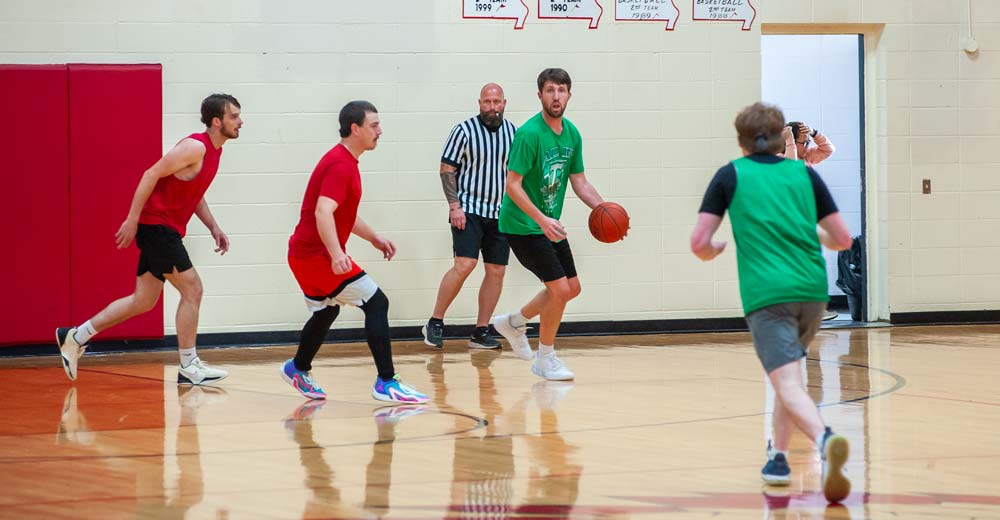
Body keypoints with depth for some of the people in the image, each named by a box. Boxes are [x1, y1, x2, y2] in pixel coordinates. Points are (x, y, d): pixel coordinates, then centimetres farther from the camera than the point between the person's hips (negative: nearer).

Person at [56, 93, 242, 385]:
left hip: (162, 230, 10)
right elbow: (152, 175, -19)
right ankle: (189, 367, -3)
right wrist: (132, 220, -20)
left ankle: (74, 337, 20)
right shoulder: (195, 147, -18)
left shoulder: (213, 151, 12)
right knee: (192, 290, -8)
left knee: (144, 301, 13)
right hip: (156, 226, -10)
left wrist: (213, 227, 15)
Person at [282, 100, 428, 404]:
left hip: (304, 253, 11)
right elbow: (322, 213, -31)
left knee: (326, 311, 28)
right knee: (376, 303, -12)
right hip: (319, 255, -11)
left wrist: (373, 237, 23)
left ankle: (298, 369, 45)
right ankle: (386, 382, -15)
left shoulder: (343, 161, 14)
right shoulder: (341, 165, -19)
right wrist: (336, 254, -42)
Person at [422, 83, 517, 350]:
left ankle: (481, 333, 10)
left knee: (496, 271, 2)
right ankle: (435, 323, -7)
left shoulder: (513, 133, 8)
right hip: (469, 209, -5)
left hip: (500, 213, 5)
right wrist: (455, 205, -14)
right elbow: (447, 169, -5)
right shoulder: (464, 131, -6)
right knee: (464, 264, -18)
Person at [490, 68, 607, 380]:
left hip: (549, 223, 8)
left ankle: (513, 322, 35)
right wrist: (542, 220, -31)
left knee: (572, 288, 15)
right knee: (560, 288, -13)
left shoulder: (572, 134, 4)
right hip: (523, 226, -8)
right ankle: (545, 359, 4)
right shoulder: (529, 134, -21)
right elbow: (513, 185, -22)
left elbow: (579, 182, 10)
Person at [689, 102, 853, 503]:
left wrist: (714, 251, 24)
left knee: (789, 385, -16)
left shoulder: (730, 176, 7)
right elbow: (842, 239, 14)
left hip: (766, 296, -4)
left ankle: (825, 439, -44)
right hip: (812, 290, 4)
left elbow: (699, 244, 1)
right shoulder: (804, 173, 14)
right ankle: (778, 456, 32)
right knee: (788, 373, 28)